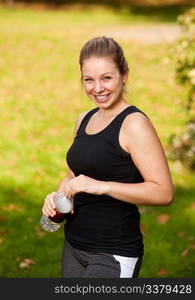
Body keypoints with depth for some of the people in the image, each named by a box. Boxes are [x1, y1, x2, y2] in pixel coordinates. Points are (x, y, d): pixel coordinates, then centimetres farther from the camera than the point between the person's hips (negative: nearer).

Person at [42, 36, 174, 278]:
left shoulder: (135, 124, -13)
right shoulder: (84, 120, 10)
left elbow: (163, 192, -19)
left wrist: (102, 186, -26)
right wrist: (58, 195, 2)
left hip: (114, 255, -7)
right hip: (74, 246, 8)